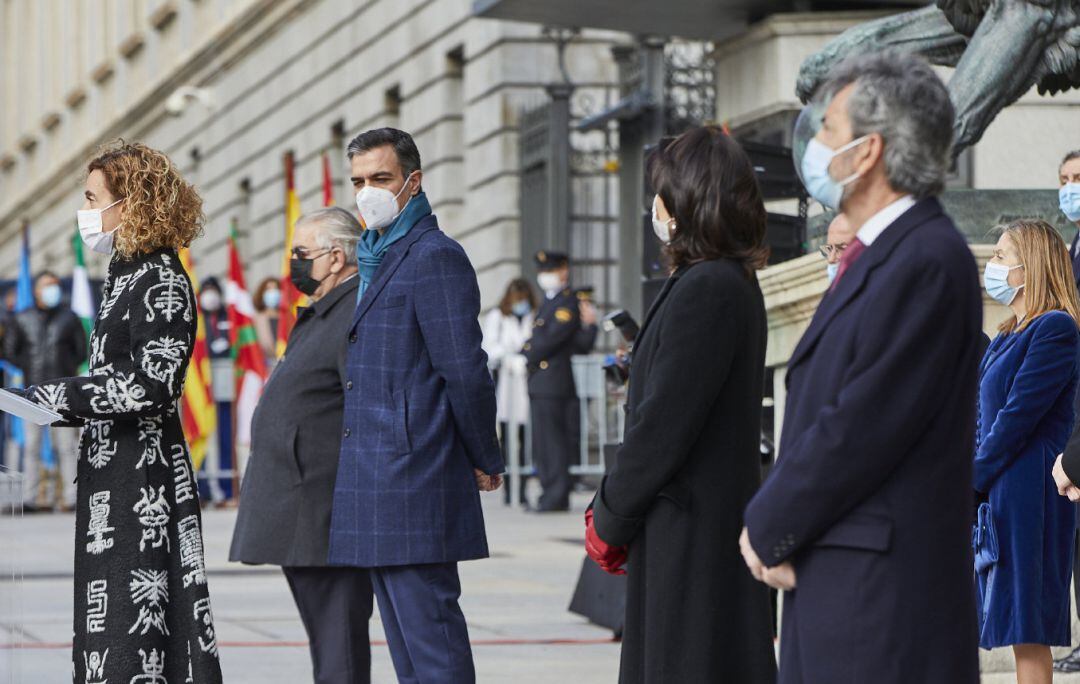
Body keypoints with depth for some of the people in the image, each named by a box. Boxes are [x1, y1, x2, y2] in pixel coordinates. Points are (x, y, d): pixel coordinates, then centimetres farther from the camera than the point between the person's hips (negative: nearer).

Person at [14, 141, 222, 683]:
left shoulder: (162, 280, -12)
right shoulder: (126, 273, 16)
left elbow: (152, 384, -20)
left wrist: (58, 396, -18)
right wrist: (57, 406, 10)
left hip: (143, 476, -10)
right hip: (110, 471, 10)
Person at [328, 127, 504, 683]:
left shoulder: (435, 257, -12)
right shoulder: (378, 259, 19)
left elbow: (466, 372, -15)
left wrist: (484, 462, -6)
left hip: (413, 485, -10)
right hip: (378, 491, 10)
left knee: (429, 632, -9)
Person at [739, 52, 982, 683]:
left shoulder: (928, 261, -16)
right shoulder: (876, 254, 16)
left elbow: (863, 425, -19)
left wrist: (770, 530, -10)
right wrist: (772, 523, 3)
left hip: (885, 592, -10)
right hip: (832, 583, 10)